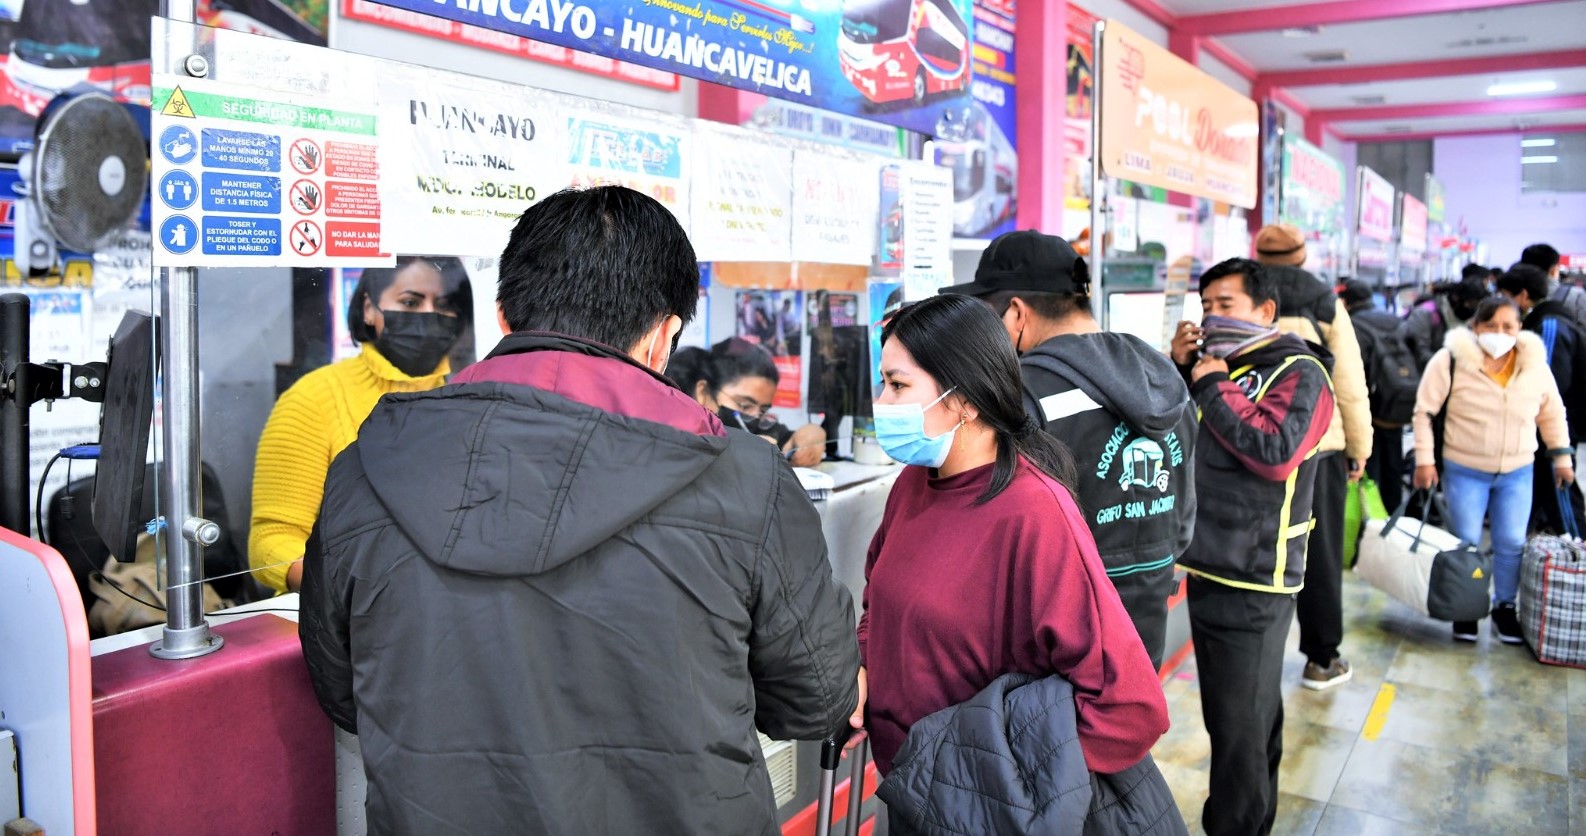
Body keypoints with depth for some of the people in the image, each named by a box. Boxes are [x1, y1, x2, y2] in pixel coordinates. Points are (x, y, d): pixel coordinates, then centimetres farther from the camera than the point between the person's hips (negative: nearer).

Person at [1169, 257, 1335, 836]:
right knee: (1247, 715, 20)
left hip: (1252, 580, -8)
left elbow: (1276, 453, -25)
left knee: (1240, 727, -3)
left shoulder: (1297, 372, -9)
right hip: (1210, 569, 8)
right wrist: (1180, 368, 2)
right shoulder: (1222, 366, 14)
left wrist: (1212, 388, -17)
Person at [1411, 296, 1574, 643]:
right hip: (1464, 471, -3)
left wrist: (1561, 456, 10)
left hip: (1517, 473, 3)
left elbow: (1552, 414, 12)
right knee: (1467, 543, 3)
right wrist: (1424, 459, -12)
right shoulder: (1452, 360, -13)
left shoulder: (1535, 365, -2)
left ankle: (1505, 607, 25)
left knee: (1511, 543, 7)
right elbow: (1425, 411, -9)